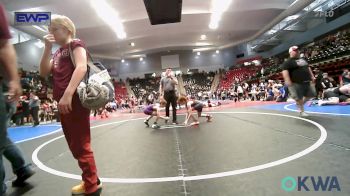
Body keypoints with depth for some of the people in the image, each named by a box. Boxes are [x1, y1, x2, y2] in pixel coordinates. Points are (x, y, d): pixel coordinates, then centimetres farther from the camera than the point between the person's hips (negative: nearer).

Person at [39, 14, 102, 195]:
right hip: (63, 102, 9)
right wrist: (47, 48, 8)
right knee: (74, 146, 14)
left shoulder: (76, 44, 0)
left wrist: (68, 94, -28)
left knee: (81, 146, -4)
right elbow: (44, 73, 15)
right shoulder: (58, 52, 23)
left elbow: (81, 67, -18)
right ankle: (92, 181, 28)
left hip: (76, 100, -9)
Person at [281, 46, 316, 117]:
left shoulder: (303, 60, 19)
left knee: (311, 95, 12)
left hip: (307, 82, 8)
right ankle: (301, 111, 16)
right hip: (296, 83, -8)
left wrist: (312, 76, 20)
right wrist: (287, 80, -29)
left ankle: (301, 104, 33)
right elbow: (285, 71, -19)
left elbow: (308, 68, 27)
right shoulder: (288, 62, -8)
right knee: (299, 98, 0)